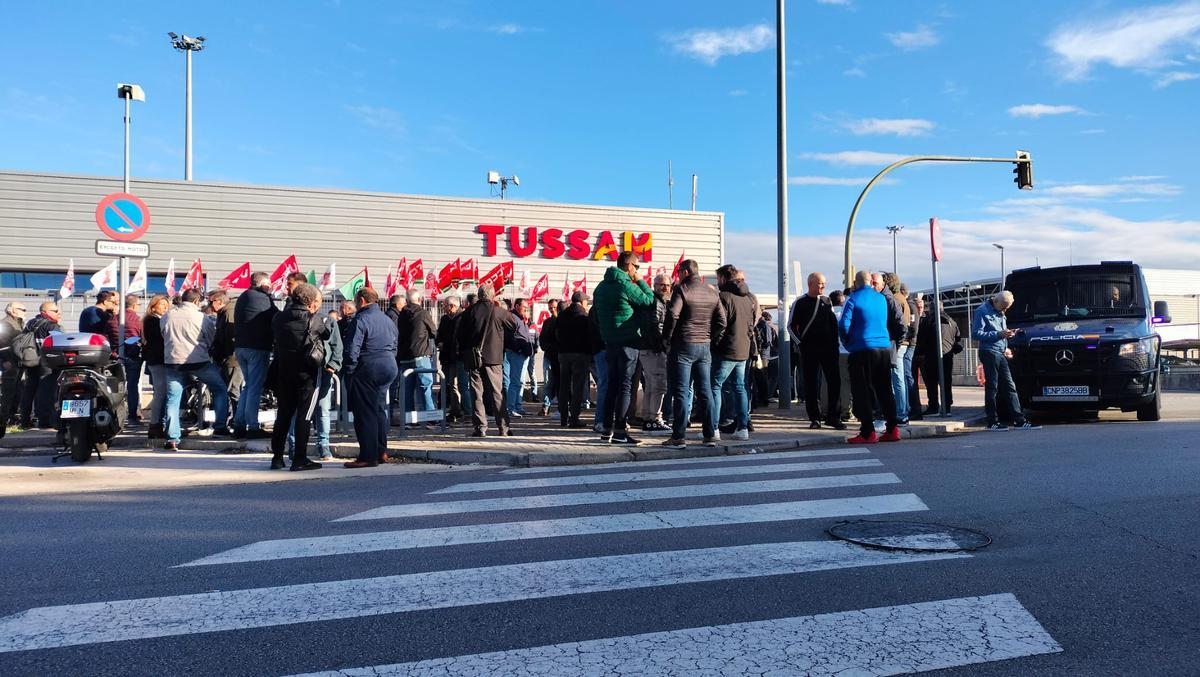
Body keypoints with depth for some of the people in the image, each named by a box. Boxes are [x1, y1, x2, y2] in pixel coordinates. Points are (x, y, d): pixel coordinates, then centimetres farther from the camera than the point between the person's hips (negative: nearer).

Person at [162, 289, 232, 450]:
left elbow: (164, 337, 18)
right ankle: (220, 426, 7)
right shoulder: (202, 318, -5)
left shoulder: (167, 317, 6)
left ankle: (172, 439, 2)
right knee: (220, 389, 13)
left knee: (173, 399, 7)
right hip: (199, 361, -3)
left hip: (173, 362, 3)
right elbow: (211, 340, 5)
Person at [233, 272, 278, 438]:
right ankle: (253, 427, -3)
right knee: (255, 388, -5)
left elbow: (236, 323, 20)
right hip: (258, 348, -8)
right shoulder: (263, 299, -11)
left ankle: (239, 425, 16)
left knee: (247, 386, 17)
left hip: (240, 347, 8)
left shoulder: (241, 299, 17)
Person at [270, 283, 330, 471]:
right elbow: (328, 334, 3)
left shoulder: (279, 317, 3)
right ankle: (300, 459, -1)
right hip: (308, 372, -5)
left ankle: (277, 457, 18)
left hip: (284, 369, 6)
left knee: (283, 413, 13)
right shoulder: (314, 319, -12)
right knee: (304, 415, -1)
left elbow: (274, 339, 11)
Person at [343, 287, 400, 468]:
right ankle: (381, 451, 21)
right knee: (379, 409, 17)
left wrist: (348, 370, -6)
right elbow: (394, 346, 18)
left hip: (368, 369, -8)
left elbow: (352, 349, -15)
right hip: (389, 367, 8)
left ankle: (368, 456, -1)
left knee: (365, 412, -2)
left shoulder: (361, 319, -11)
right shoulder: (388, 319, 14)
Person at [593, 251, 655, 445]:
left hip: (609, 342, 8)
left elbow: (595, 313, 17)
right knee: (625, 386, -4)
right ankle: (620, 431, -5)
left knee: (612, 385, 14)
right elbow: (649, 300, -9)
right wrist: (640, 281, 2)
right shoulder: (627, 286, -14)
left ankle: (607, 429, 17)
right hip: (628, 342, -8)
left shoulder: (601, 287, 12)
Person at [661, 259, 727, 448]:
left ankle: (678, 436, -3)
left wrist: (666, 337, -6)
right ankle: (710, 435, 11)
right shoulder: (712, 293, 11)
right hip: (705, 347, 6)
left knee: (680, 392, -3)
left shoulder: (682, 289, -8)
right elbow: (721, 322, 9)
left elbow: (672, 315, -18)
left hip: (683, 346, -6)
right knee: (705, 391, 10)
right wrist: (709, 338, 14)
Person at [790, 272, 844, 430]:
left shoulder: (827, 302, 11)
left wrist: (835, 343, 8)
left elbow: (834, 323, 17)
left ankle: (833, 416, 6)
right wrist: (801, 343, -7)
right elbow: (791, 325, 1)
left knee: (835, 382, -2)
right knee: (811, 384, 1)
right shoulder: (800, 303, 0)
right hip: (809, 350, -3)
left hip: (828, 348, 3)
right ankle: (814, 418, 8)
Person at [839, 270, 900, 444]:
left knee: (862, 392, 0)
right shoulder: (881, 299, 10)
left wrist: (848, 344, 4)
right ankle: (892, 429, 12)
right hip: (884, 347, 5)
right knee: (885, 390, 12)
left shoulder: (853, 299, -6)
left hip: (862, 350, -5)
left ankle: (868, 433, -3)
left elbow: (843, 325, -11)